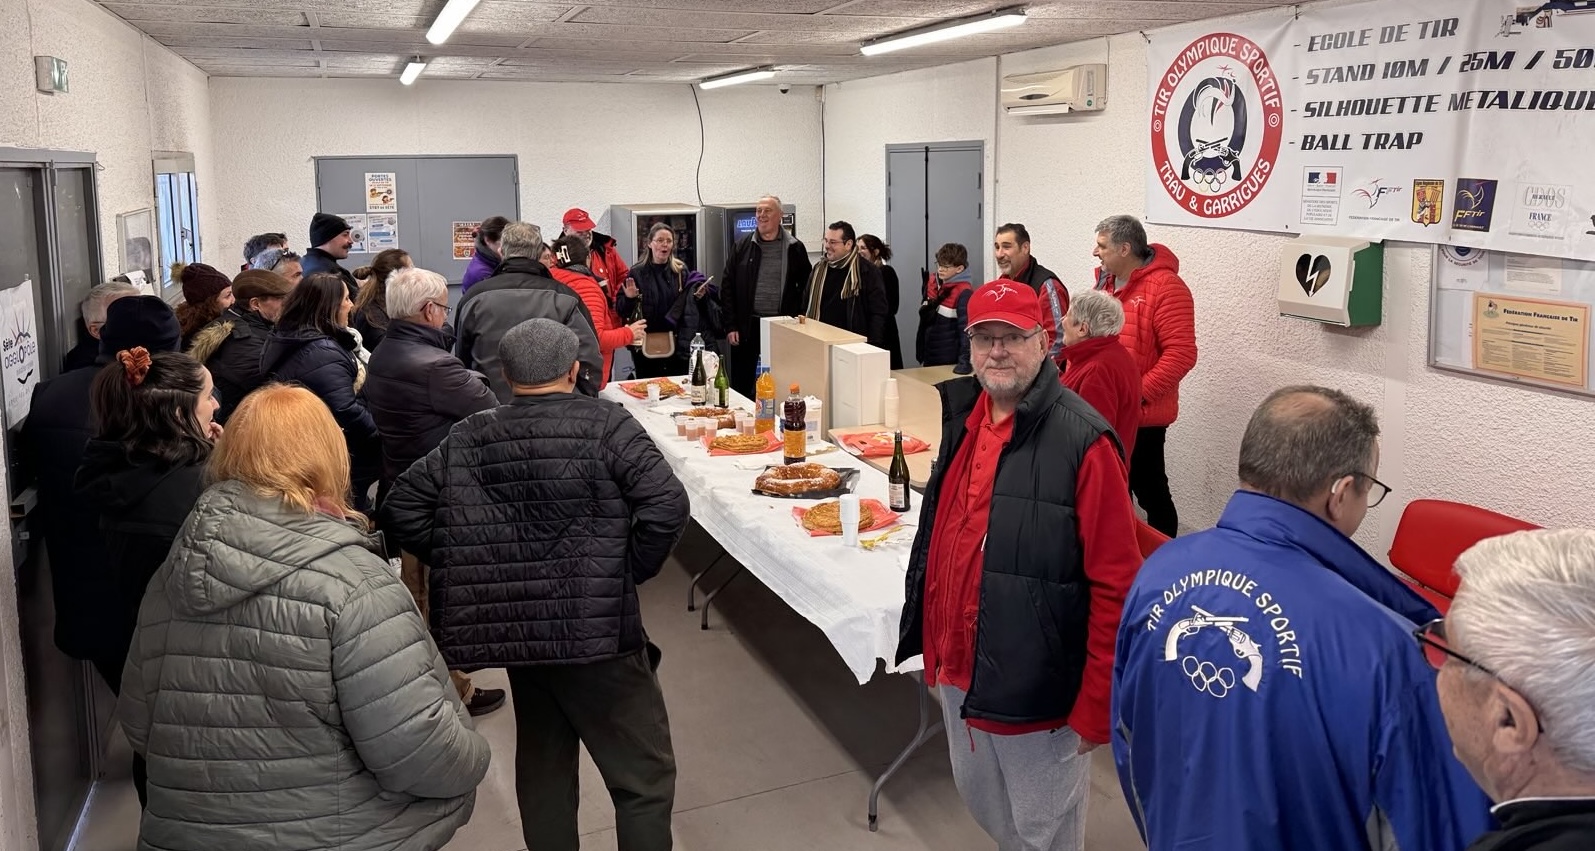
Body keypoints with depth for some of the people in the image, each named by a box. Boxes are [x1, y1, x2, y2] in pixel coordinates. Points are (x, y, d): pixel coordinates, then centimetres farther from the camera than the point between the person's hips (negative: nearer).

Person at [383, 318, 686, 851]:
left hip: (512, 626, 5)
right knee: (645, 775, 6)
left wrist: (469, 565, 10)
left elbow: (401, 509, 6)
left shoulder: (469, 438, 4)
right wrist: (631, 571, -3)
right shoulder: (605, 424, -8)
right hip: (597, 625, -5)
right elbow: (667, 505, -18)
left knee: (542, 766, 22)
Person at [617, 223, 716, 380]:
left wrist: (698, 296, -3)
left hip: (677, 344, 2)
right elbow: (622, 311, -3)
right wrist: (629, 298, -22)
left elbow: (688, 305, 17)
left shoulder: (681, 270, 5)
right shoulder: (637, 273, -4)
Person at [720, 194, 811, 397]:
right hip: (748, 326, 1)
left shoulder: (795, 248, 4)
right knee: (741, 384, 6)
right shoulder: (742, 247, 5)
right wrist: (730, 326, -2)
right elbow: (727, 287, 5)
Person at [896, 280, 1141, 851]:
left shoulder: (1082, 441, -20)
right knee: (982, 805, 25)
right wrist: (935, 645, 15)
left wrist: (1095, 709, -16)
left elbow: (1115, 587, -19)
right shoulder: (963, 419, 4)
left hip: (1035, 689, -7)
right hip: (958, 669, 7)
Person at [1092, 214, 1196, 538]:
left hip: (1141, 413, -8)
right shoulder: (1106, 281, 9)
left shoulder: (1165, 287, -16)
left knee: (1150, 491, 3)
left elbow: (1182, 353, -22)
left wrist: (1139, 393, -23)